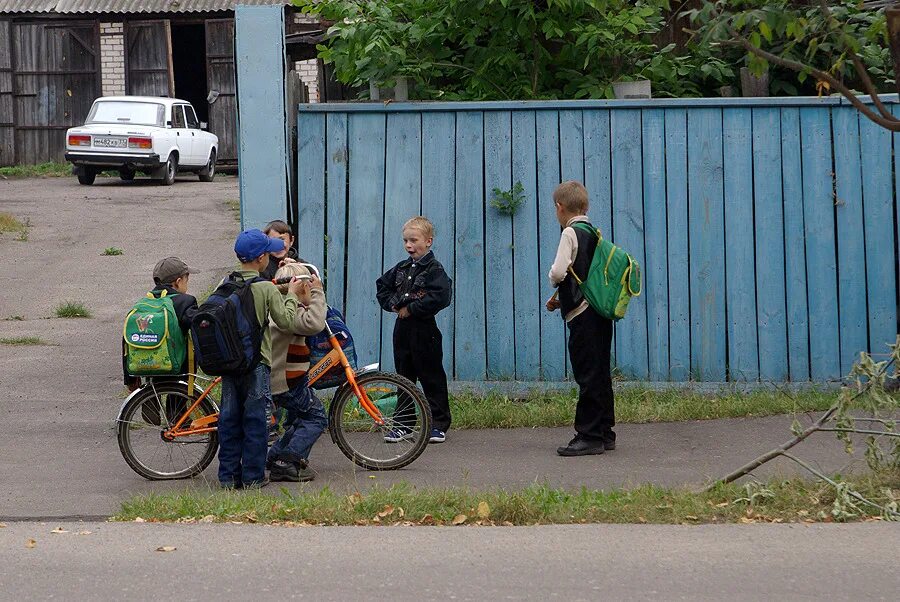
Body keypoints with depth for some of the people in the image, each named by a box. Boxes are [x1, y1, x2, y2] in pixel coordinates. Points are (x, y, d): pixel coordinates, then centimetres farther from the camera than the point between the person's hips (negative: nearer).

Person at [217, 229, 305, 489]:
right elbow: (285, 320, -8)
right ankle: (252, 476, 5)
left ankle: (228, 475, 11)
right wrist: (291, 295, 7)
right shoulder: (267, 289, -12)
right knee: (254, 419, 3)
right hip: (255, 362, -4)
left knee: (230, 419, 9)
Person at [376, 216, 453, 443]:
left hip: (424, 330, -7)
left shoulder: (434, 269, -10)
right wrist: (392, 304, 2)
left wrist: (411, 308, -18)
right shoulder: (401, 268, 11)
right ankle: (402, 424, 15)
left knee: (432, 378, 0)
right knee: (404, 377, 10)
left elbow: (440, 297, -23)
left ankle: (438, 424, 6)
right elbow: (382, 286, 22)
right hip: (402, 328, 7)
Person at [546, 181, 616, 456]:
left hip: (582, 315, -9)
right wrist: (561, 297, 16)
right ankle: (604, 433, 18)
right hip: (600, 312, 9)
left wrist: (553, 278, 2)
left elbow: (559, 272, -21)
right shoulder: (594, 233, 15)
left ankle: (589, 436, -6)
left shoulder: (570, 233, -11)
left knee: (588, 375, -7)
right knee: (599, 374, 13)